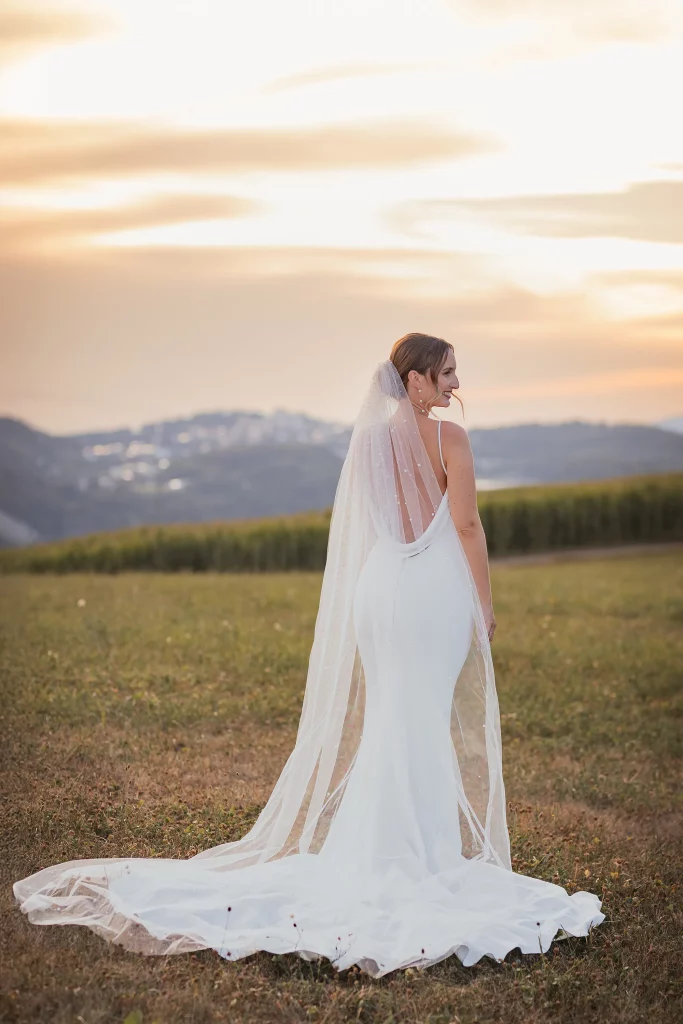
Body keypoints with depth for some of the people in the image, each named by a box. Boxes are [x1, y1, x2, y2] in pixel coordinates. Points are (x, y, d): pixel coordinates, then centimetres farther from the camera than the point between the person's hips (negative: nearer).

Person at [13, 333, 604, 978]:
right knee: (444, 723, 2)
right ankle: (436, 854, 8)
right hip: (439, 587, -6)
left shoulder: (369, 436, 8)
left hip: (380, 586, 6)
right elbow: (467, 525, -10)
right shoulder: (449, 438, -9)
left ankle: (383, 849, 16)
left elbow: (359, 528, 12)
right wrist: (484, 603, -3)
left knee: (389, 720, 12)